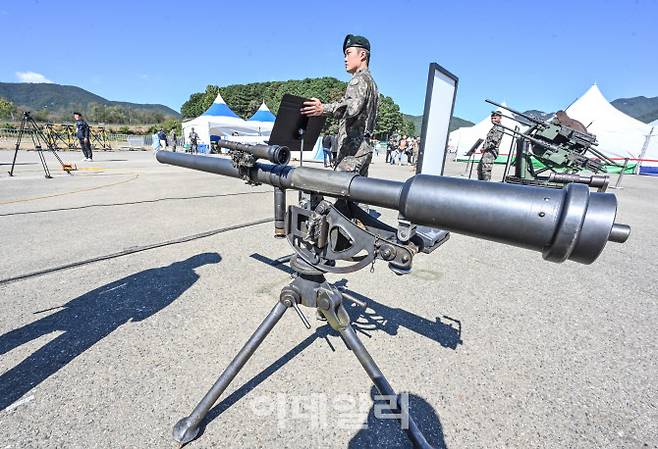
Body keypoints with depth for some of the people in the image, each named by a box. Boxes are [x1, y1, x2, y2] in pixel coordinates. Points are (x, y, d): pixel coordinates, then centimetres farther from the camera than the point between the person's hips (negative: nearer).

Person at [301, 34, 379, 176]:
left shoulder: (359, 79, -6)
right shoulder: (370, 81, 26)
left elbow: (353, 106, -26)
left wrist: (324, 109, -40)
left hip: (353, 151, -10)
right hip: (363, 148, 10)